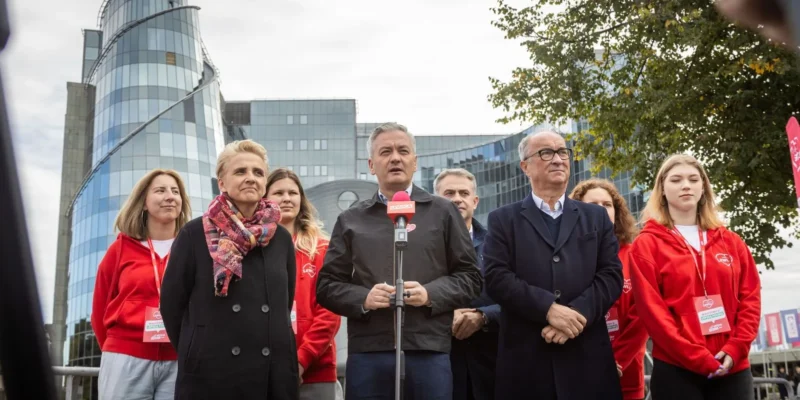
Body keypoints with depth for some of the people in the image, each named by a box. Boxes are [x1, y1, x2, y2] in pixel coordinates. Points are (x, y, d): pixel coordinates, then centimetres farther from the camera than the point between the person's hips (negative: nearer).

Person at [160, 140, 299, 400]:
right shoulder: (194, 235, -3)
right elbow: (171, 303, 1)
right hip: (209, 373, -3)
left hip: (275, 374, 3)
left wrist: (276, 346, 12)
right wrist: (197, 354, 5)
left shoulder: (281, 238, 8)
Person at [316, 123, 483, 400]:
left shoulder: (443, 212, 10)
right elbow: (327, 285, 10)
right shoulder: (350, 220, 12)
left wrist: (431, 294, -9)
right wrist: (363, 299, -9)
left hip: (429, 352, 0)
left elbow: (470, 276, 8)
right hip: (367, 354, 1)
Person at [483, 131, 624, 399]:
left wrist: (577, 313, -12)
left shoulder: (597, 217, 15)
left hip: (587, 357, 2)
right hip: (525, 358, -2)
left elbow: (612, 275, 4)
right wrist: (549, 308, -16)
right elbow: (496, 277, -5)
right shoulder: (503, 220, 7)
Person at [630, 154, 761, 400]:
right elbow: (651, 309, -7)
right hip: (677, 370, -3)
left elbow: (750, 297, 8)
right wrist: (699, 358, -12)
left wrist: (736, 349, -8)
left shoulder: (731, 242, 13)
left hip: (733, 368, 3)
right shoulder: (647, 244, 2)